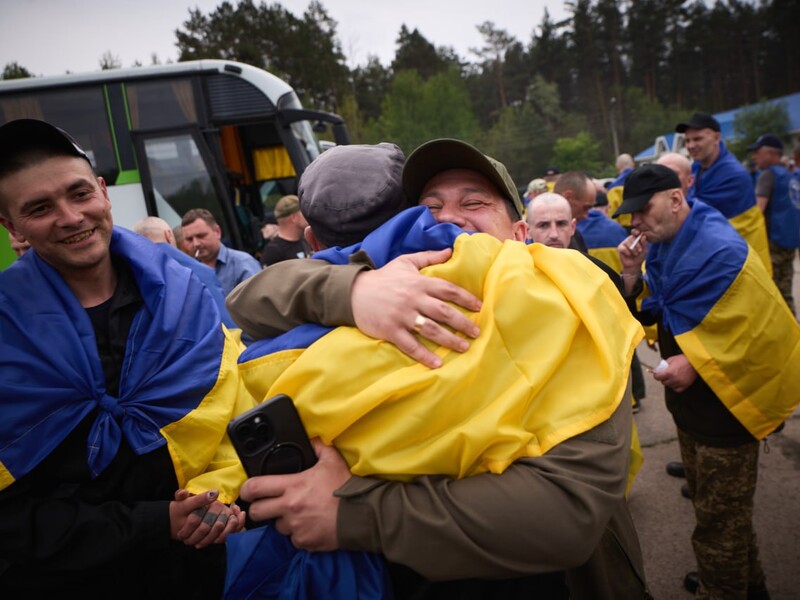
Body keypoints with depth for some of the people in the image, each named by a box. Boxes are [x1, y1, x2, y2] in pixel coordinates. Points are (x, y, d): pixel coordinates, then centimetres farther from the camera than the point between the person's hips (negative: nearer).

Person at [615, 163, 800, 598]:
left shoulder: (721, 251, -24)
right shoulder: (662, 246, 3)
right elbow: (645, 313, 7)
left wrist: (698, 362, -26)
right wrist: (632, 275, -11)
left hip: (724, 405, -9)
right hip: (690, 400, 10)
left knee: (719, 515, 5)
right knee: (709, 500, 25)